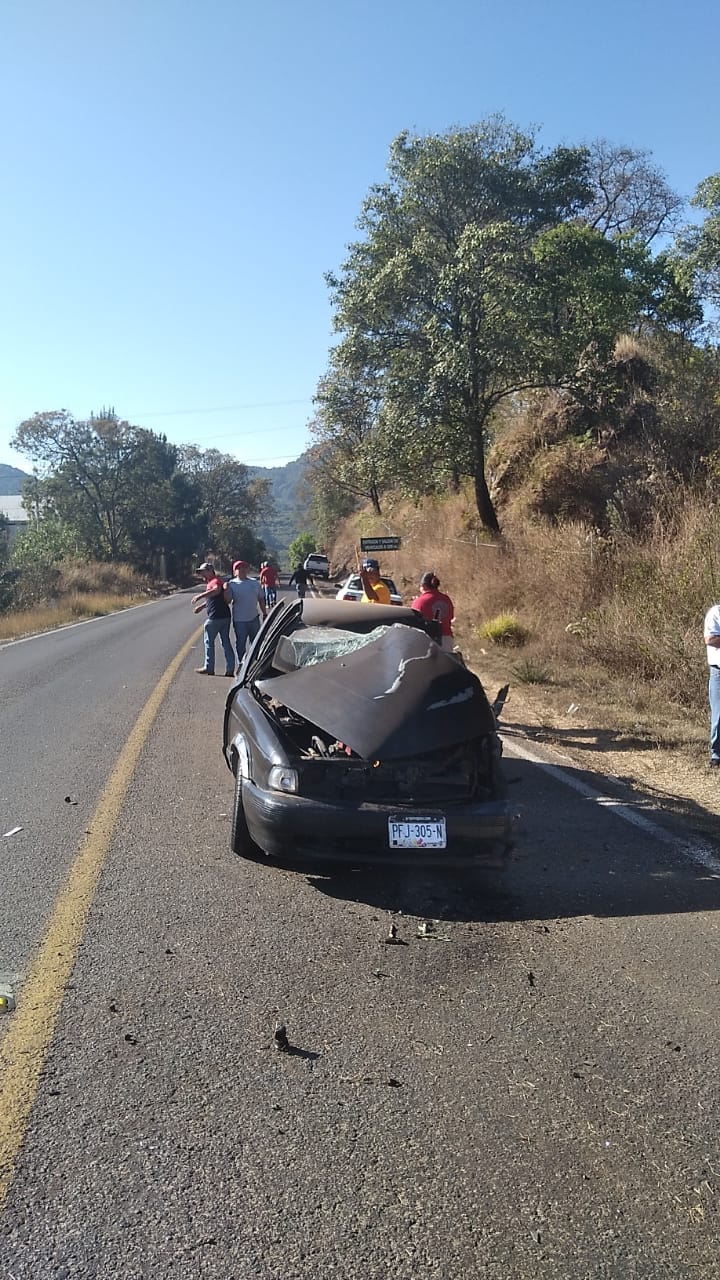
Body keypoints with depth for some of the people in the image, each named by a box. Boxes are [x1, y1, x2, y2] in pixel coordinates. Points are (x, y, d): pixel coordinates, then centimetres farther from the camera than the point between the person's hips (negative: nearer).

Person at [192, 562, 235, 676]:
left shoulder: (215, 580, -12)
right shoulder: (213, 581, 20)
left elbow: (217, 590, -36)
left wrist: (200, 596, -40)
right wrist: (202, 606, 31)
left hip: (215, 617, -9)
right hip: (225, 616, 9)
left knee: (209, 642, 4)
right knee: (226, 643, 9)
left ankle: (209, 668, 9)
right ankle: (230, 669, 9)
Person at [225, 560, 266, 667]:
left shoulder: (254, 582, 6)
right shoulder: (232, 584, -5)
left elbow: (261, 599, 13)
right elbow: (227, 600, -14)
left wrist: (264, 614, 11)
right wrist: (226, 589, -29)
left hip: (254, 618, 3)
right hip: (239, 620, -3)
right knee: (240, 644, 6)